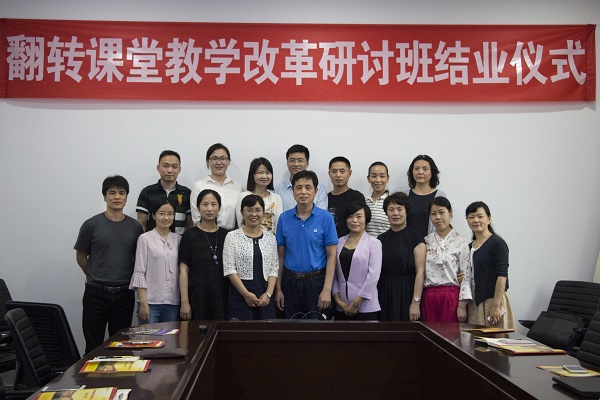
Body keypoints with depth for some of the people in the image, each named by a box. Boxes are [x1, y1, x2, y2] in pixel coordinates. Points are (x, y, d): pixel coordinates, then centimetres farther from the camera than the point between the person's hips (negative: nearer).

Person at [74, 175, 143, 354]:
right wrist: (96, 278, 11)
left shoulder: (135, 227, 3)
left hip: (124, 294, 2)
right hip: (96, 294, -2)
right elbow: (81, 257, 6)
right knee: (93, 347, 6)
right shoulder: (92, 225, -4)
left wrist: (127, 279, 9)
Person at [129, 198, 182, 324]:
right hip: (151, 302, -3)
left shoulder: (178, 239, 8)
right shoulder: (145, 239, -3)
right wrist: (143, 303, -10)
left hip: (173, 303, 4)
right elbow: (139, 273, -5)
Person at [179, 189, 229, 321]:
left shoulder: (226, 236, 8)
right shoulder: (190, 235, 0)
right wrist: (184, 301, -9)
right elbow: (183, 270, -3)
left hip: (221, 298, 2)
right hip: (197, 298, -2)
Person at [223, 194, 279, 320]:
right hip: (239, 296, -3)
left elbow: (274, 269, 6)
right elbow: (229, 269, -6)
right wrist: (246, 294, -12)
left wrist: (268, 294, -7)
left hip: (265, 298, 3)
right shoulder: (232, 237, 0)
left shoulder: (270, 238, 10)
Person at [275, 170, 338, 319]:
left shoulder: (325, 218, -5)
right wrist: (278, 288, 4)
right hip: (290, 282, 3)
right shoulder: (284, 218, 3)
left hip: (316, 281, -3)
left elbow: (331, 256, -6)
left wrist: (327, 290, -12)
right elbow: (280, 256, 7)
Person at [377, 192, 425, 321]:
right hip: (384, 296, 4)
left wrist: (416, 302, -15)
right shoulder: (381, 239, 11)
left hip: (406, 295, -4)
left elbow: (420, 272, -9)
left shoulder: (415, 238, -3)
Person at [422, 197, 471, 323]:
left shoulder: (460, 241, -3)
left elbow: (466, 276, -5)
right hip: (428, 297, 4)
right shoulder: (426, 241, 9)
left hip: (451, 297, -3)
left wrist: (462, 306, -8)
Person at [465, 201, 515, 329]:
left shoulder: (497, 243, -8)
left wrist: (496, 305, -20)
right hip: (473, 302, 7)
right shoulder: (469, 247, 14)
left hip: (491, 299, -7)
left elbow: (502, 275, -14)